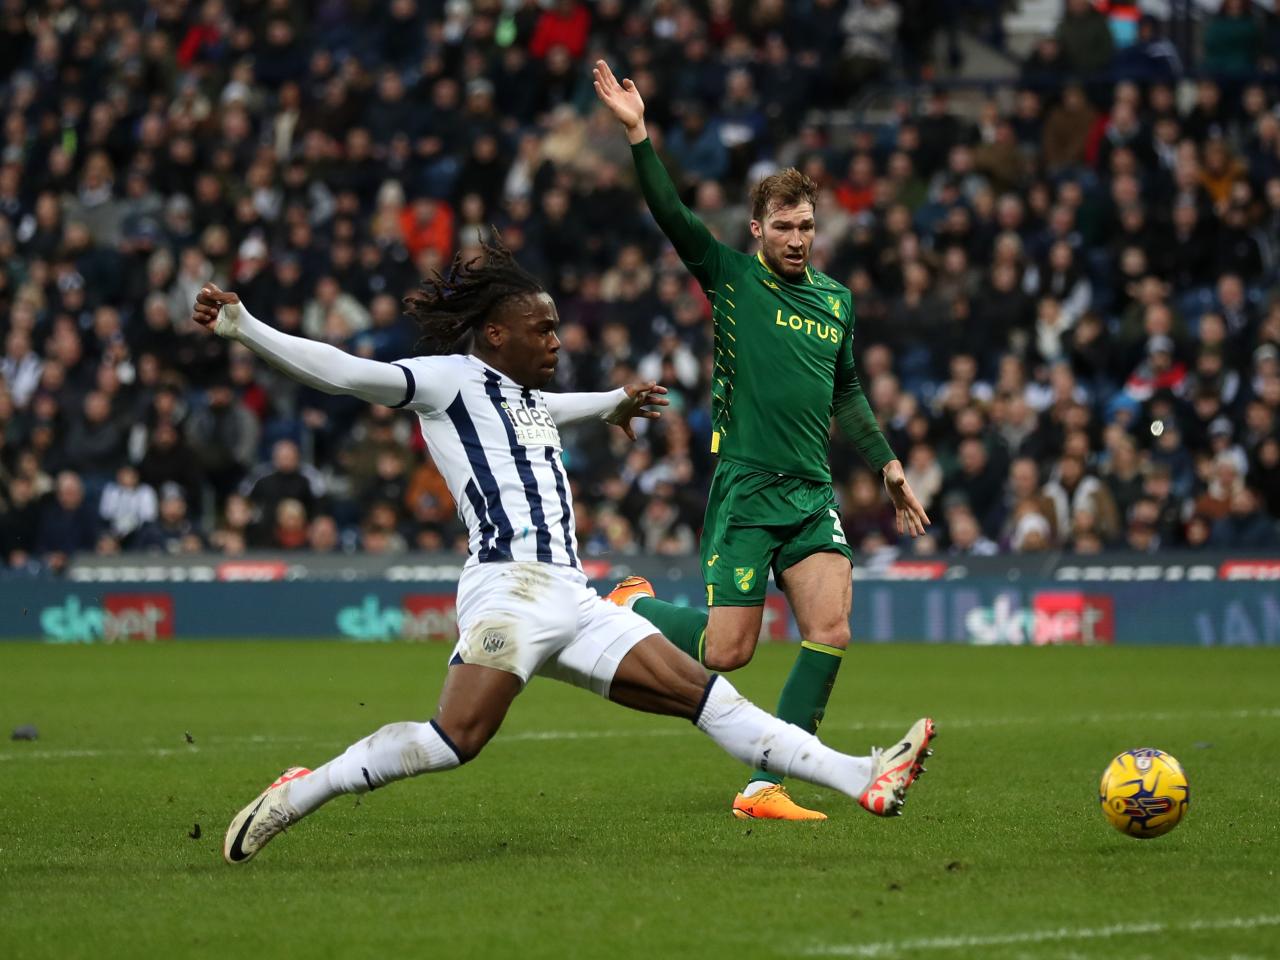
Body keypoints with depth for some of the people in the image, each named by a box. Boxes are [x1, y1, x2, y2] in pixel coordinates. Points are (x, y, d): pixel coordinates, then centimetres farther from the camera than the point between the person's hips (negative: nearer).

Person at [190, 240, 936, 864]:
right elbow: (346, 374, -9)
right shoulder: (453, 378, 3)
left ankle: (862, 780, -2)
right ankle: (298, 794, -16)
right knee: (456, 738, -27)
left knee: (707, 696, 2)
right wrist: (242, 329, -19)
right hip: (511, 588, -9)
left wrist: (614, 404, 71)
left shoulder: (527, 399, 28)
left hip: (574, 602, 9)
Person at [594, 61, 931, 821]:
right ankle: (637, 607, 27)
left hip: (814, 494, 5)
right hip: (744, 492, -5)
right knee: (728, 651, -6)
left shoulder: (837, 300, 14)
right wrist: (638, 134, -24)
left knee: (831, 632, -12)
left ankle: (765, 787, -5)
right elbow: (672, 216, -15)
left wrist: (887, 464, 20)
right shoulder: (731, 278, -1)